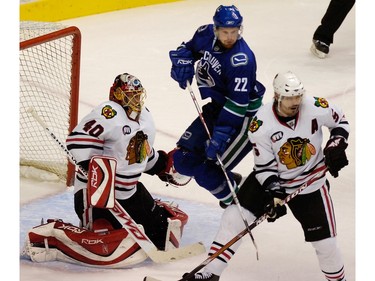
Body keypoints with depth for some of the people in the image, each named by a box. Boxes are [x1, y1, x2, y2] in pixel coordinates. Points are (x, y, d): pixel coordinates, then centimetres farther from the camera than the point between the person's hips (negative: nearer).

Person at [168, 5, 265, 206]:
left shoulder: (242, 59, -29)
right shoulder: (206, 34, -9)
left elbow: (237, 104, -30)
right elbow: (188, 48, 14)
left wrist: (221, 135, -33)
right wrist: (183, 63, -8)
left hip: (244, 116, -8)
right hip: (217, 106, 8)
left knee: (208, 172, -16)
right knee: (184, 159, 7)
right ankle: (229, 182, 24)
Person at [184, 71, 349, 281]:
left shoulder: (316, 108, -21)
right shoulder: (261, 124, -23)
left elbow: (340, 120, 0)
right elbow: (264, 166, -15)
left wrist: (336, 145, -15)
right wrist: (274, 193, -26)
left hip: (311, 182, 0)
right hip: (272, 179, 0)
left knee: (324, 240, -1)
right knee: (235, 216, -9)